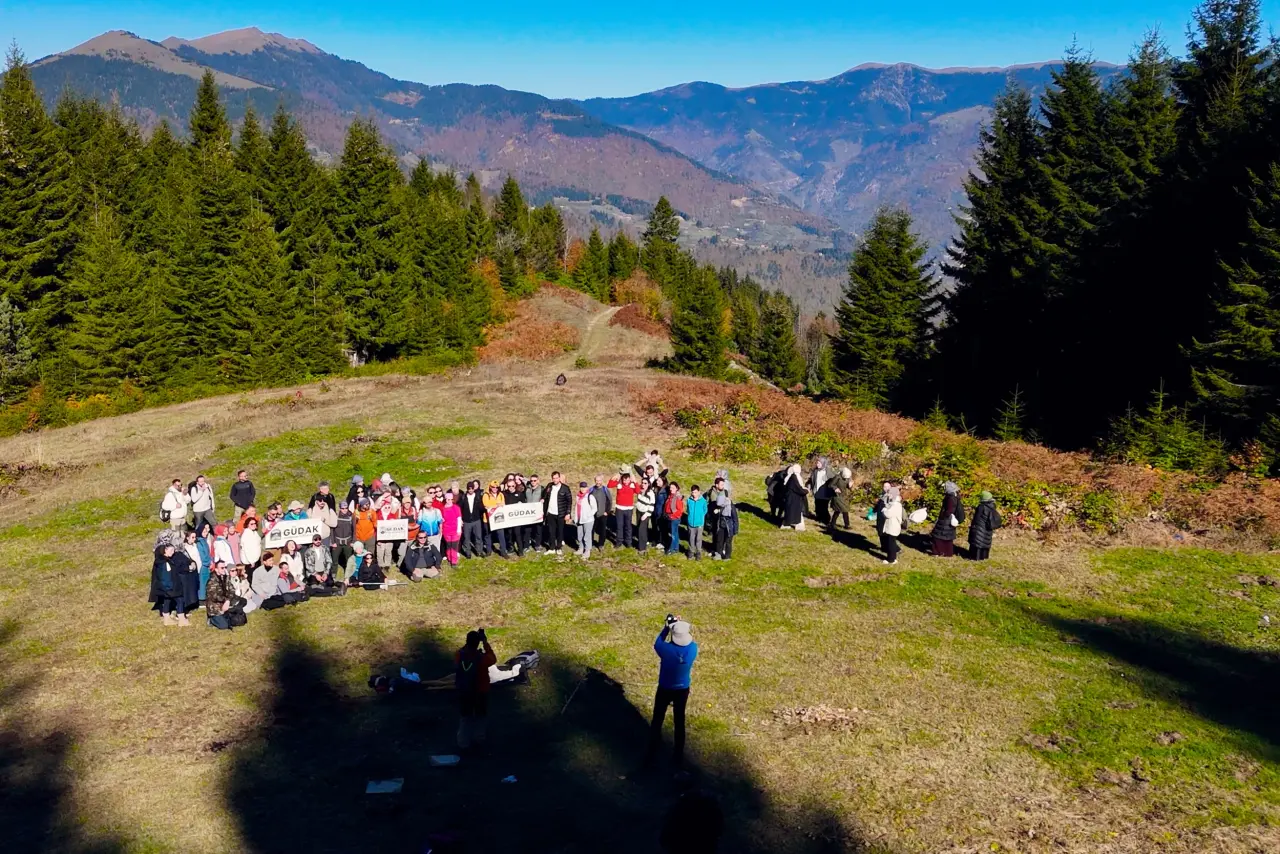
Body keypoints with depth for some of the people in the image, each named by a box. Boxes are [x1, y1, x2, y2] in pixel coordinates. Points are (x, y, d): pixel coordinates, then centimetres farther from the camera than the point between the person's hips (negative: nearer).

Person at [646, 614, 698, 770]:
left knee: (657, 720, 16)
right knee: (679, 722, 19)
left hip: (665, 689, -2)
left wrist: (667, 626, -1)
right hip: (683, 690, 2)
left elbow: (657, 644, -5)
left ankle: (651, 755, 25)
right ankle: (678, 757, 29)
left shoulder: (667, 649, -29)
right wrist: (681, 624, 2)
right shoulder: (693, 649, -21)